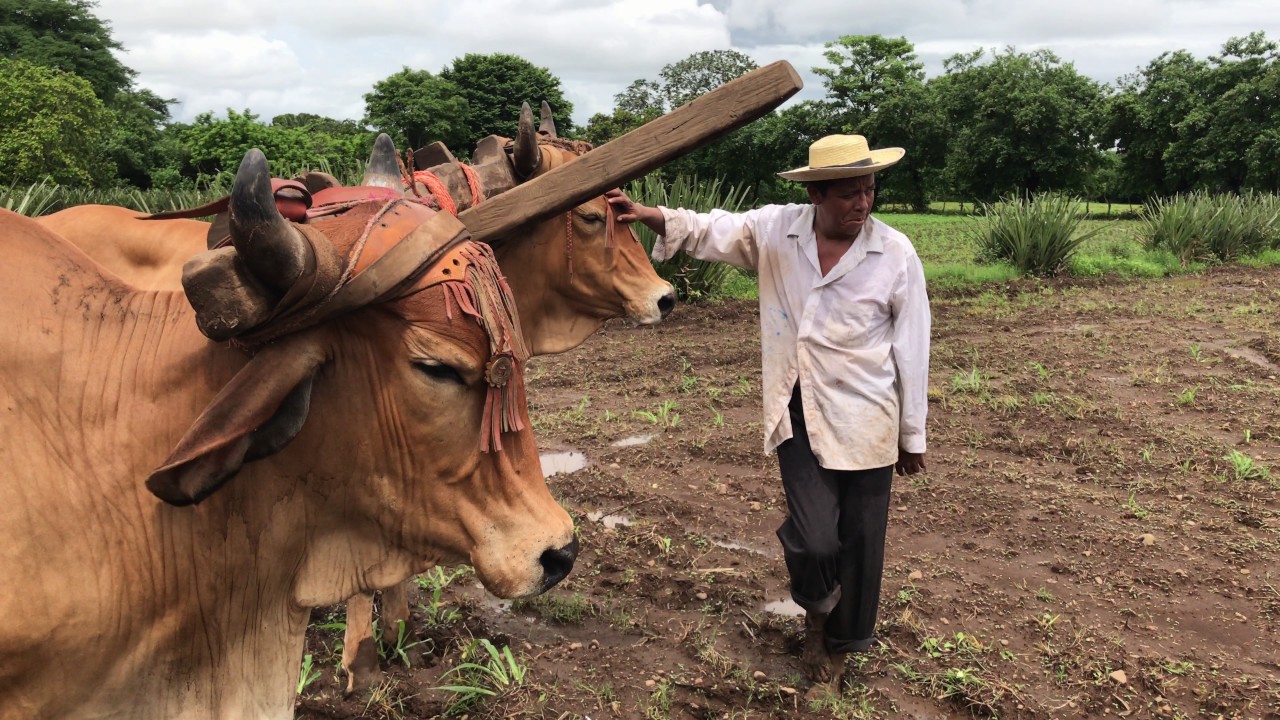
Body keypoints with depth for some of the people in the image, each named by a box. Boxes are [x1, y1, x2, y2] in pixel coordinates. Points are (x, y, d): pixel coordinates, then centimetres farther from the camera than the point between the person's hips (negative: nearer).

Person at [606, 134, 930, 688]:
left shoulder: (896, 255, -8)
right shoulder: (775, 230, -4)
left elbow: (912, 351, -3)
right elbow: (709, 231, -5)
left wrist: (912, 436, 3)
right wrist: (649, 215, -27)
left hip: (865, 422, 0)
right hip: (798, 416, 1)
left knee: (859, 539, 12)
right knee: (814, 540, -6)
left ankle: (843, 641, 40)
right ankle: (816, 610, 32)